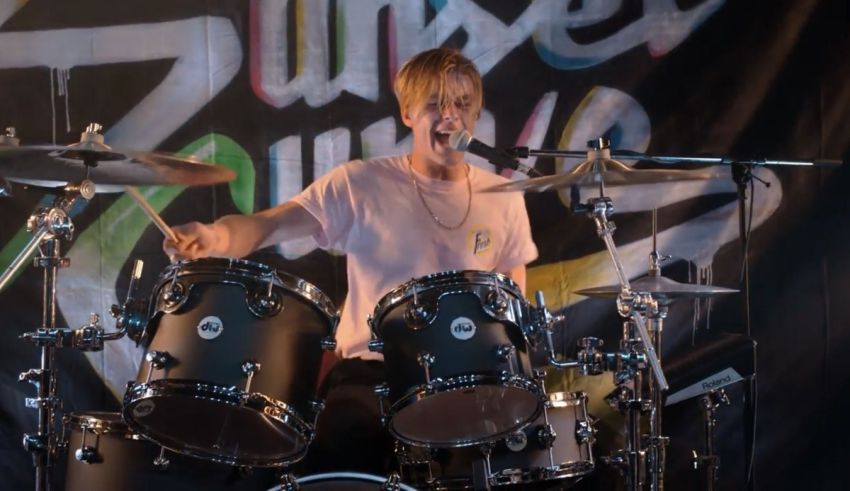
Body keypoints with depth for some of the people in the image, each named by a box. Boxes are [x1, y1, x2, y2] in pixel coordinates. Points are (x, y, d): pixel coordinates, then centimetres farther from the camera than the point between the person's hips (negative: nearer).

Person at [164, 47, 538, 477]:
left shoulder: (503, 200, 7)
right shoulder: (360, 184, -3)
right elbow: (267, 224, -13)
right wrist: (215, 236, -37)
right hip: (370, 368, -2)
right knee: (337, 458, -29)